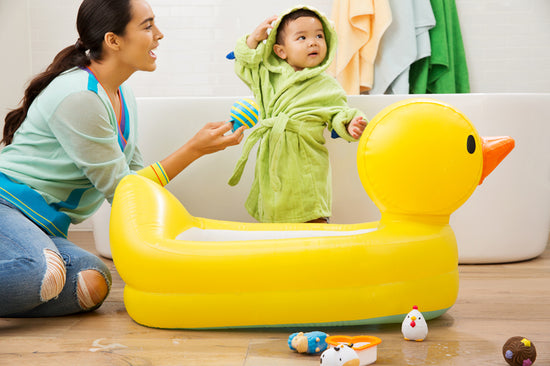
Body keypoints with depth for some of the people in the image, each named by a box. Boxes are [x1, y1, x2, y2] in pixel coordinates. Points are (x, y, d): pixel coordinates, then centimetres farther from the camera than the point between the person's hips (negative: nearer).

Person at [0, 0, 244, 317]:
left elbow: (136, 174, 17)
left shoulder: (123, 97, 10)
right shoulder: (78, 98, -19)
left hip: (44, 230, 9)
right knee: (39, 271, -39)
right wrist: (195, 149, -14)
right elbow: (120, 189, -14)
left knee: (92, 284, -19)